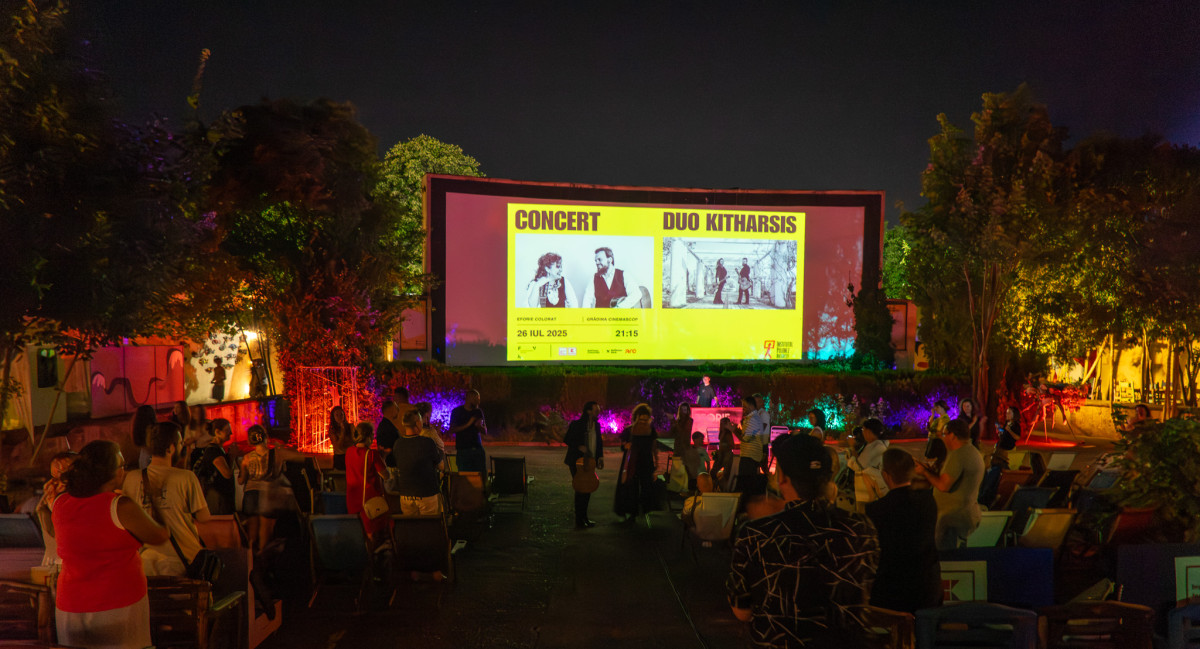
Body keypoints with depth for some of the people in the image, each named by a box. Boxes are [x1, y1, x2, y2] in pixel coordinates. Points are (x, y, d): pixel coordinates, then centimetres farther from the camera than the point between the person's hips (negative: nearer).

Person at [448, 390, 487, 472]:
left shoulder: (478, 412, 13)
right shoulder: (456, 411, 2)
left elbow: (485, 431, 16)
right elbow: (451, 430, -5)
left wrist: (479, 426, -7)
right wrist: (467, 424, -14)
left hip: (478, 449, 3)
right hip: (462, 449, -3)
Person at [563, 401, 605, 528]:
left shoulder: (596, 425, 9)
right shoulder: (576, 424, -11)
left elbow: (599, 442, 17)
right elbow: (567, 439, -9)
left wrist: (600, 456, 4)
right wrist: (579, 447, -21)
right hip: (577, 461, -7)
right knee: (580, 489, -6)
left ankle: (584, 517, 25)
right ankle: (579, 520, 2)